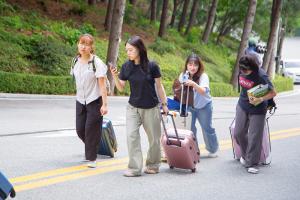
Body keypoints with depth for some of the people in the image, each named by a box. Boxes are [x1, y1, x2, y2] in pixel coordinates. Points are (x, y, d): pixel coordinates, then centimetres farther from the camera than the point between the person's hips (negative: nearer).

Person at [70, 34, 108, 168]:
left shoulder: (96, 62, -14)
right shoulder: (76, 61, 3)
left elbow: (102, 84, -16)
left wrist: (105, 104, -19)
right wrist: (78, 95, 14)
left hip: (94, 101, -5)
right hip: (80, 101, 5)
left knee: (91, 130, -4)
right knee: (80, 130, 7)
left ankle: (91, 158, 9)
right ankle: (89, 152, 33)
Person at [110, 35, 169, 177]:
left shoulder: (152, 66, -14)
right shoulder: (126, 66, -6)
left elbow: (159, 86, -3)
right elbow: (121, 88, -1)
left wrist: (164, 104, 3)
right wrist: (115, 76, -18)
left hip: (151, 108, -2)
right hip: (133, 107, 2)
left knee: (154, 138, 9)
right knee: (131, 135, -12)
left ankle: (153, 165, 30)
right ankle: (134, 168, -8)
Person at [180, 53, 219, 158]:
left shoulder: (203, 76, -23)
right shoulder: (183, 75, -11)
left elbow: (203, 91, -41)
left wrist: (193, 84, -56)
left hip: (203, 106, -3)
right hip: (189, 106, 3)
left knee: (207, 128, 7)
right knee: (189, 128, -1)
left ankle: (213, 150, 26)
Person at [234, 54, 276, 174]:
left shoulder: (261, 76, -25)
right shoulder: (242, 72, -7)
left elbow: (273, 93, -22)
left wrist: (260, 99, -34)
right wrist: (245, 96, 11)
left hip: (257, 109, -6)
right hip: (242, 105, 6)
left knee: (254, 136, -4)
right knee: (238, 133, 9)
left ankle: (252, 164, 6)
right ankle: (245, 155, 33)